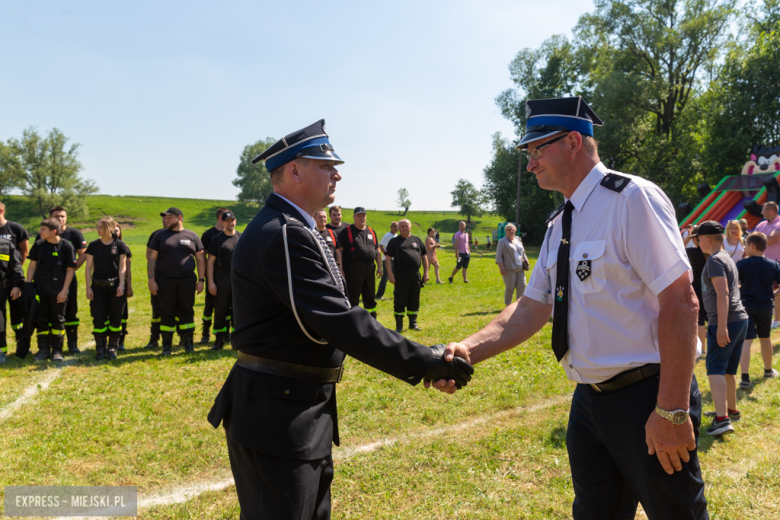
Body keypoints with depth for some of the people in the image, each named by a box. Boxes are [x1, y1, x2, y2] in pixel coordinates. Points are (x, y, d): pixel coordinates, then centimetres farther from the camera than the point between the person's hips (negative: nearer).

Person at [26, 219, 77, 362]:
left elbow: (70, 270, -5)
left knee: (58, 320, 5)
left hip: (58, 290, -3)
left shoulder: (66, 246, -7)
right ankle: (43, 349, 17)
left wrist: (64, 290, -9)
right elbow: (32, 265, 9)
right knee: (41, 319, 6)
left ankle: (57, 350, 14)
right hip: (40, 289, 3)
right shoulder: (39, 245, 4)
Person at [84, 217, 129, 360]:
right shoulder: (93, 245, 5)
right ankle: (100, 349, 12)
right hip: (98, 286, 1)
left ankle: (112, 348, 14)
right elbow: (88, 267, 6)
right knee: (99, 318, 1)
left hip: (115, 286, -1)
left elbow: (122, 267, 1)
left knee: (115, 318, 2)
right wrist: (88, 287, -1)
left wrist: (121, 284, -9)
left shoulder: (120, 245, 1)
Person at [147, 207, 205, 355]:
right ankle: (167, 346, 14)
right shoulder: (160, 236, 6)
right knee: (167, 313, 4)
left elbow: (200, 259, 7)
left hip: (187, 282, 0)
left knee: (186, 312, 5)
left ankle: (189, 343, 16)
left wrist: (201, 280, 1)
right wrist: (151, 280, -4)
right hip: (165, 282, 0)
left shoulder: (192, 236, 6)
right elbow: (152, 259, 4)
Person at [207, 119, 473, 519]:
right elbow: (340, 323, -27)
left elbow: (330, 318, 15)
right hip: (276, 417, -11)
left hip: (304, 412, 11)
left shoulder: (290, 229, 13)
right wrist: (425, 363, -22)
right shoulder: (284, 235, -22)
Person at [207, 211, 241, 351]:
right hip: (221, 281, -1)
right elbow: (210, 262, 0)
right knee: (220, 311, 3)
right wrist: (211, 282, -7)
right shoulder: (217, 240, 2)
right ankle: (219, 340, 11)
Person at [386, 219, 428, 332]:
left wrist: (426, 273, 9)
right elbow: (388, 258, -2)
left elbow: (424, 256, 16)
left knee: (414, 302, 10)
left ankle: (413, 323, 24)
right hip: (400, 278, -3)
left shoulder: (417, 240, 13)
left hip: (415, 277, 3)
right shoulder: (394, 241, 2)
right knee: (399, 302, 1)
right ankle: (399, 326, 11)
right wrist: (390, 275, -10)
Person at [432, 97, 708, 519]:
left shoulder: (632, 198, -15)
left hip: (646, 399, -8)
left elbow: (680, 303, -20)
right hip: (589, 400, 8)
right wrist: (469, 350, -7)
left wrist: (672, 410, -22)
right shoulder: (560, 224, 10)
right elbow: (532, 308, 8)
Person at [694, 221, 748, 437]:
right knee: (728, 369, 20)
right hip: (740, 319, 10)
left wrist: (721, 327, -25)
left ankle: (722, 419, -23)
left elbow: (723, 293, -21)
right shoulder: (728, 259, 20)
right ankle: (731, 410, 32)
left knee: (715, 369, -14)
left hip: (726, 321, -10)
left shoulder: (714, 260, -10)